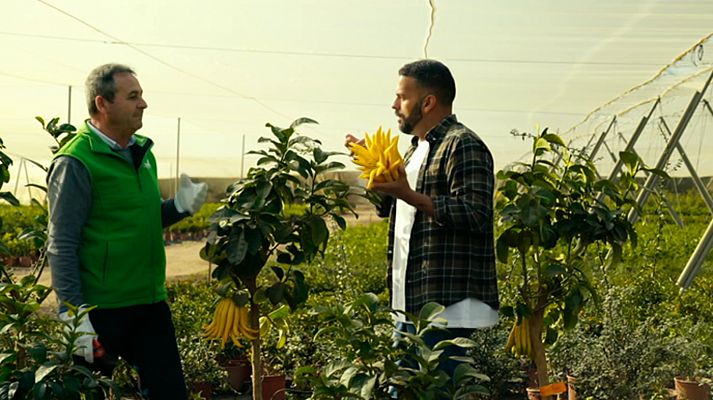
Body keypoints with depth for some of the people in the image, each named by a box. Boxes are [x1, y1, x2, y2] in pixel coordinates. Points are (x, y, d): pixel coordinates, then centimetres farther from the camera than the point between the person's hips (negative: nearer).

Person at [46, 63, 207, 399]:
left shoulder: (142, 151, 10)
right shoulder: (75, 162, -14)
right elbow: (62, 246, -15)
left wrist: (180, 207, 1)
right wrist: (74, 314, -19)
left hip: (150, 301, 7)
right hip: (100, 309, -7)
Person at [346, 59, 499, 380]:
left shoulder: (463, 146, -11)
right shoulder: (417, 150, 20)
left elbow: (476, 215, -22)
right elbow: (394, 209, 30)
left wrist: (409, 195, -25)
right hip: (412, 305, 10)